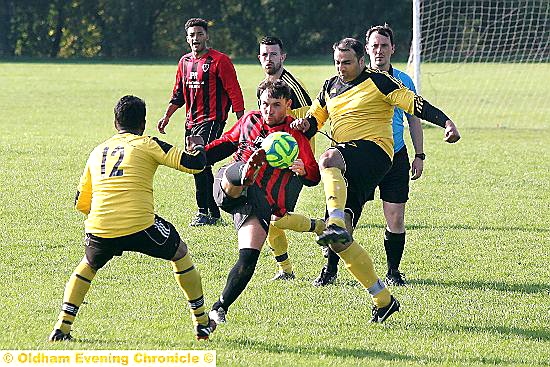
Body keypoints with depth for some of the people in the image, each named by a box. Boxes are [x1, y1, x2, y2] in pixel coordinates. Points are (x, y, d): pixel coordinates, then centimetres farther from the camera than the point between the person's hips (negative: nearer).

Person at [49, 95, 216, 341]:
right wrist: (197, 147, 26)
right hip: (139, 226, -3)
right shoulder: (147, 145, 6)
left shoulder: (97, 151, 21)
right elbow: (195, 164, 3)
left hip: (99, 228, 3)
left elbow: (81, 203, 24)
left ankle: (62, 327, 20)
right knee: (180, 254, 23)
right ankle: (202, 323, 27)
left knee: (88, 265, 33)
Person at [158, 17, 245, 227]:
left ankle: (204, 212, -13)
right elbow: (178, 94, 24)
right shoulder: (184, 62, 13)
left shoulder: (220, 61, -7)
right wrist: (166, 117, 17)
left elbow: (234, 93, -8)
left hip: (212, 120, -7)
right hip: (191, 122, 7)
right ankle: (214, 214, 16)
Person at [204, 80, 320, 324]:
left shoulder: (296, 135, 7)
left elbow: (314, 176, 5)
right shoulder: (250, 120, 15)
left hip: (263, 203, -1)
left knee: (249, 258, -15)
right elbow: (227, 142, 32)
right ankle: (247, 172, -75)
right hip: (230, 188, 1)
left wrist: (304, 170, -18)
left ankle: (220, 308, -2)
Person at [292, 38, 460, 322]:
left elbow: (414, 104, -4)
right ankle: (383, 300, 4)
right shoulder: (330, 88, 20)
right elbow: (314, 118, 29)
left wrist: (446, 122, -18)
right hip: (347, 167, 7)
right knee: (340, 244, -3)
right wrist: (304, 124, 4)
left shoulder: (377, 81, 1)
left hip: (373, 151, -7)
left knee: (329, 158, -40)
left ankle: (337, 225, -52)